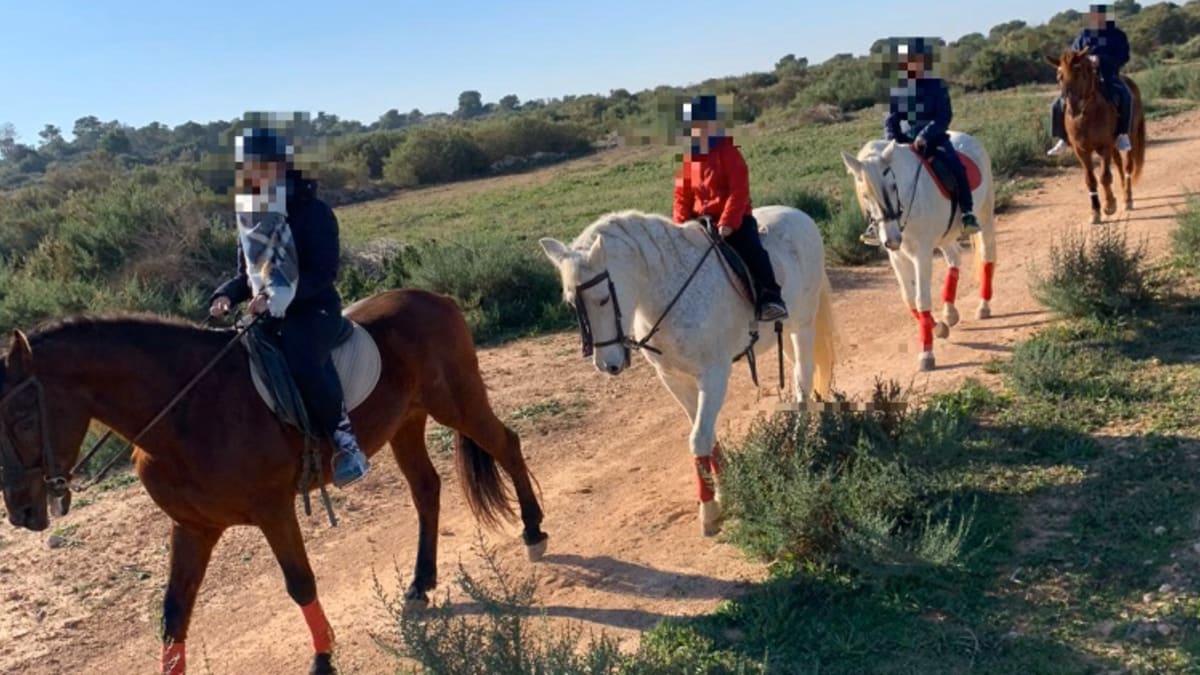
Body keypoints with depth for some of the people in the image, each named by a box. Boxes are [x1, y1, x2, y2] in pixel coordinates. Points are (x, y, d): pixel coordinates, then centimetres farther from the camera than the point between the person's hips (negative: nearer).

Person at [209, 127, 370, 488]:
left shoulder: (313, 212, -11)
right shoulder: (250, 217, 12)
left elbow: (324, 271, -18)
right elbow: (246, 274, 18)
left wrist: (279, 297, -29)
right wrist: (225, 296, -4)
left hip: (313, 310, -8)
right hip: (267, 314, 8)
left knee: (302, 362, -34)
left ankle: (343, 437, -17)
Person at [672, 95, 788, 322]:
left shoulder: (727, 151, -8)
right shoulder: (687, 158, 9)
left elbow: (739, 190, -15)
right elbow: (682, 195, 11)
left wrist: (727, 223, -24)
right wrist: (680, 226, -2)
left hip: (733, 218, -6)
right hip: (700, 219, 6)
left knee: (751, 249, -27)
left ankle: (770, 297, -29)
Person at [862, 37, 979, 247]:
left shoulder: (937, 85, -3)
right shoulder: (898, 88, 4)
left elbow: (944, 116, -10)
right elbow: (891, 118, 6)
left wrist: (925, 136, -25)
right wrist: (892, 140, -14)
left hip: (934, 138, -2)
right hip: (905, 140, 2)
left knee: (956, 166, -28)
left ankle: (967, 212, -17)